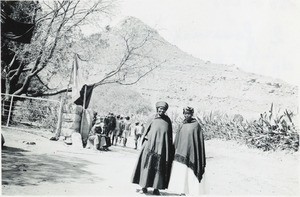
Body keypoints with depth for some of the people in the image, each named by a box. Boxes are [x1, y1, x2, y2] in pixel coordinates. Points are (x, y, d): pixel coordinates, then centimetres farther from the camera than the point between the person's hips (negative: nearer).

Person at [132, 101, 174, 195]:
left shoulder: (167, 120, 8)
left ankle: (156, 188, 6)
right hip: (150, 145, 0)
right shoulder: (152, 120, 6)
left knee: (159, 167, 1)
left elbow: (169, 135, 10)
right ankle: (144, 186, 4)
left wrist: (169, 150, 5)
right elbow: (145, 133, 10)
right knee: (147, 165, -2)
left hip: (161, 147, 0)